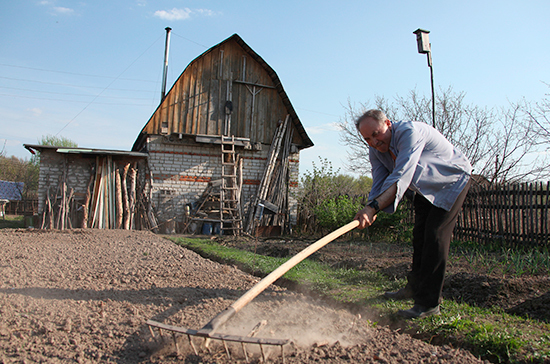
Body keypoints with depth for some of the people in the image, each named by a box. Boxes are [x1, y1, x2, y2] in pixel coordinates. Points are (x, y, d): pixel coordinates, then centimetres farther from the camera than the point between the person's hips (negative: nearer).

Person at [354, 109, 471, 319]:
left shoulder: (410, 132, -34)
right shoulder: (375, 150, -9)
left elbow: (401, 177, -45)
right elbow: (379, 184, -13)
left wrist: (373, 207, -54)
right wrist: (370, 211, -32)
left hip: (452, 181, -8)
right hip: (425, 188, 8)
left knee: (435, 235, -16)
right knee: (420, 235, 12)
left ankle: (429, 303, -11)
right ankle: (415, 287, 28)